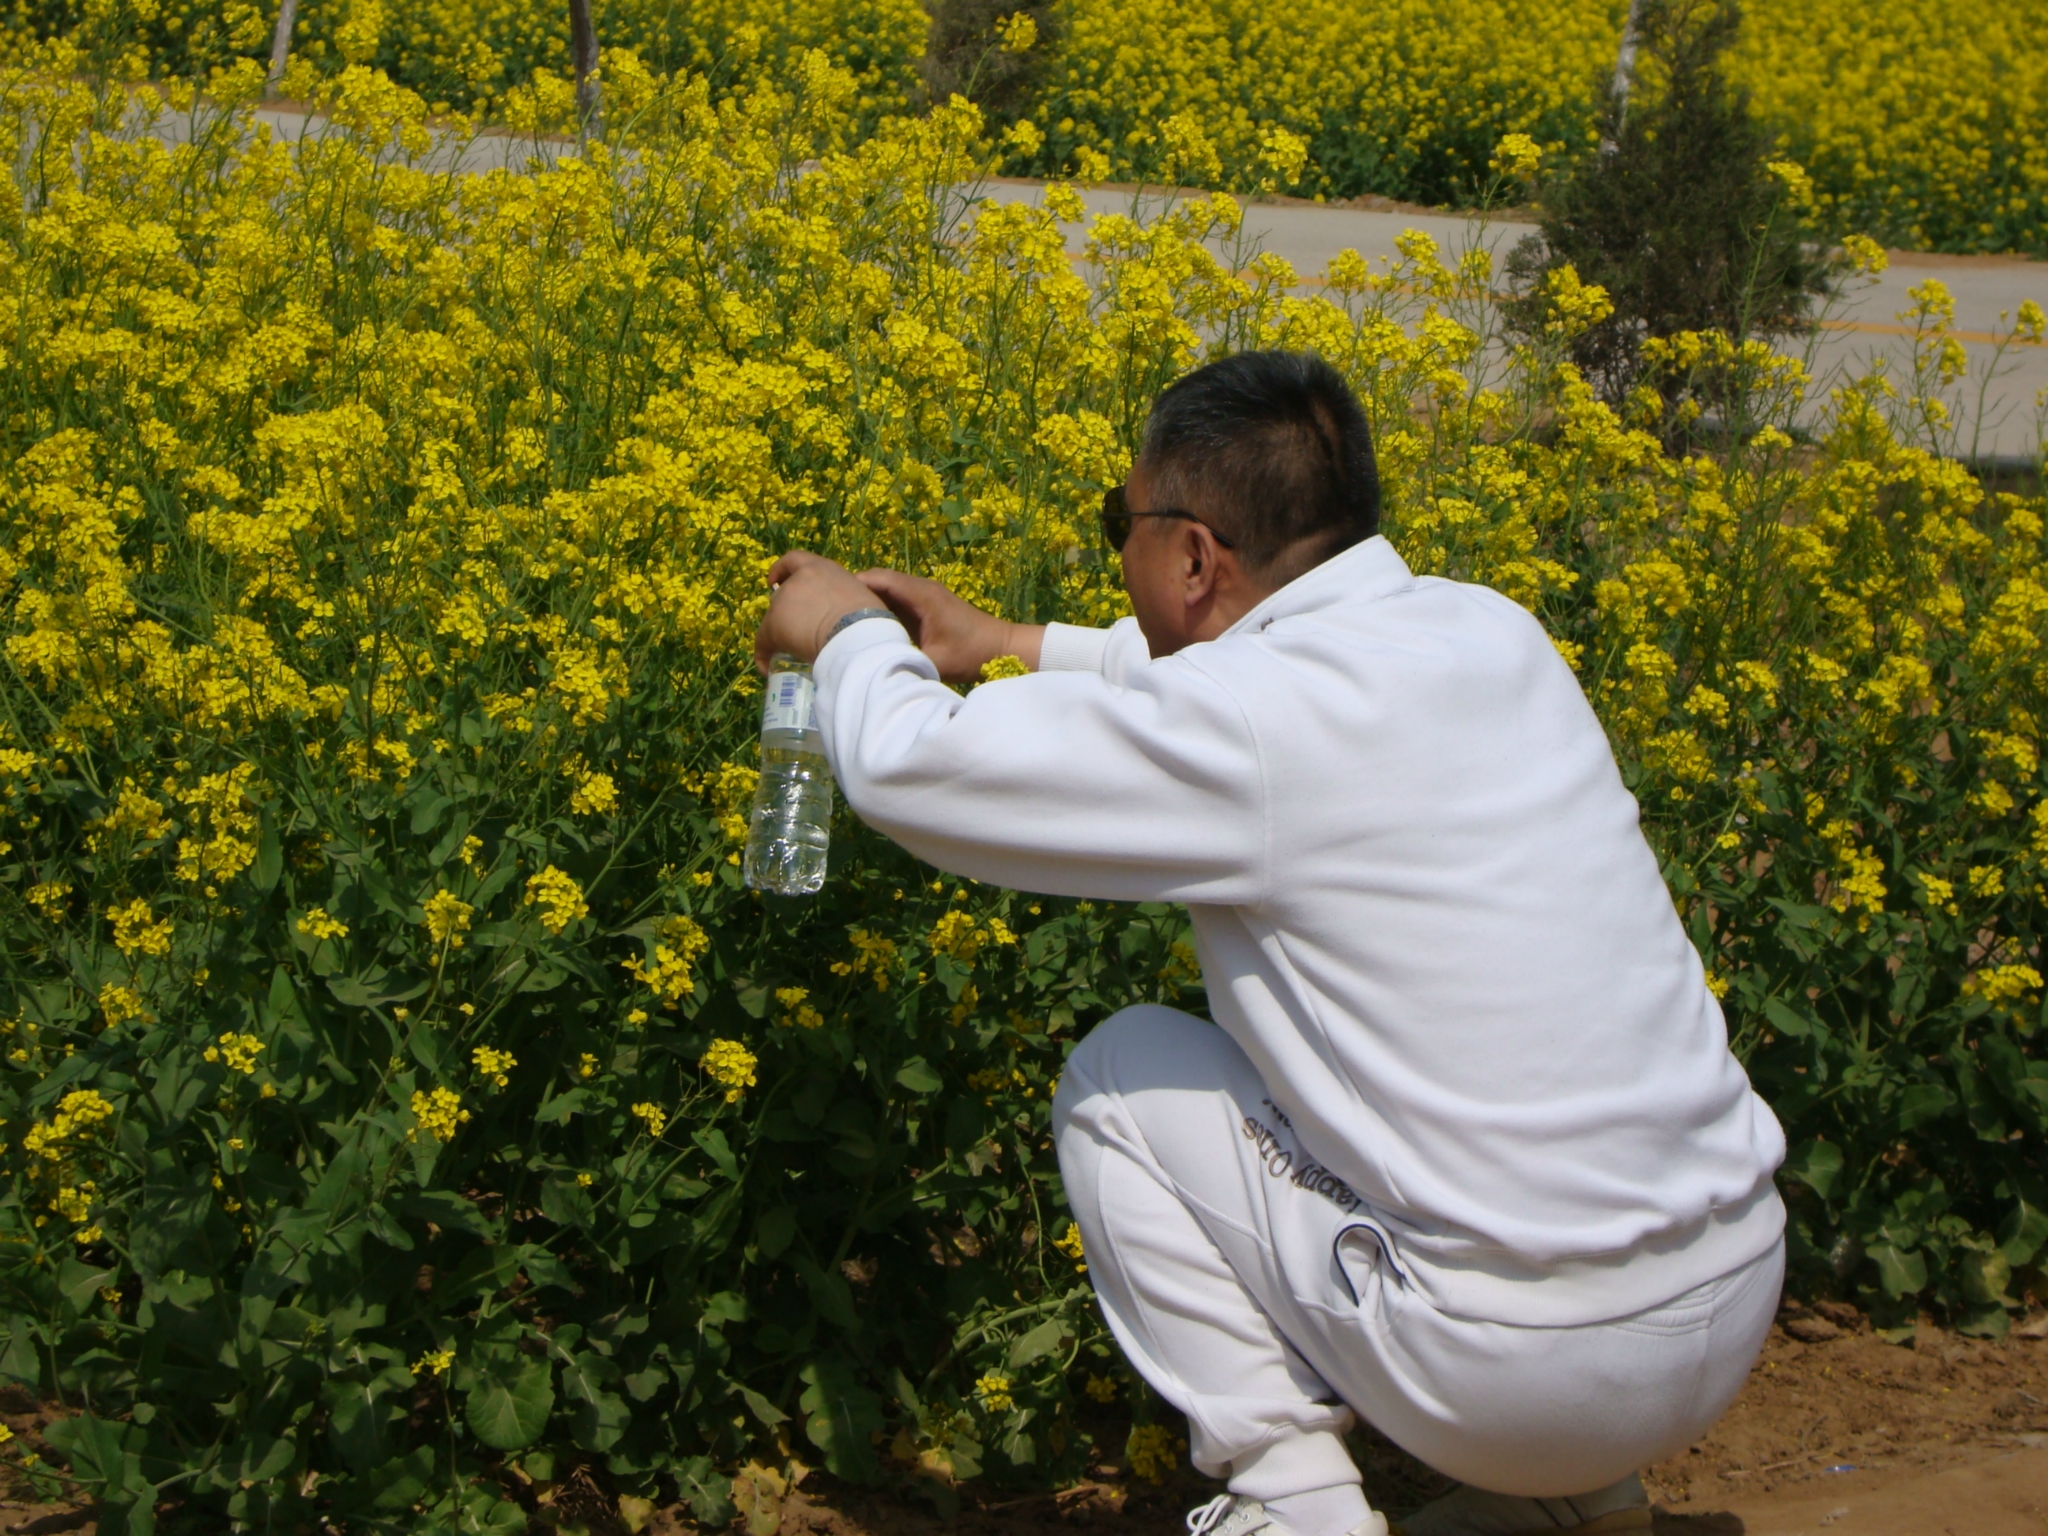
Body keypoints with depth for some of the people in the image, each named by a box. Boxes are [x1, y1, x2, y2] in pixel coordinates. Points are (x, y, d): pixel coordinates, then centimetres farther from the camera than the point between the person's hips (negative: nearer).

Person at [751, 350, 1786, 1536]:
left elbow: (912, 769, -8)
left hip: (1529, 1358, -7)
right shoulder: (1491, 633, 7)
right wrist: (1020, 647, 34)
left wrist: (849, 633, 13)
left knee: (1118, 1076, 10)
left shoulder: (1259, 728, -15)